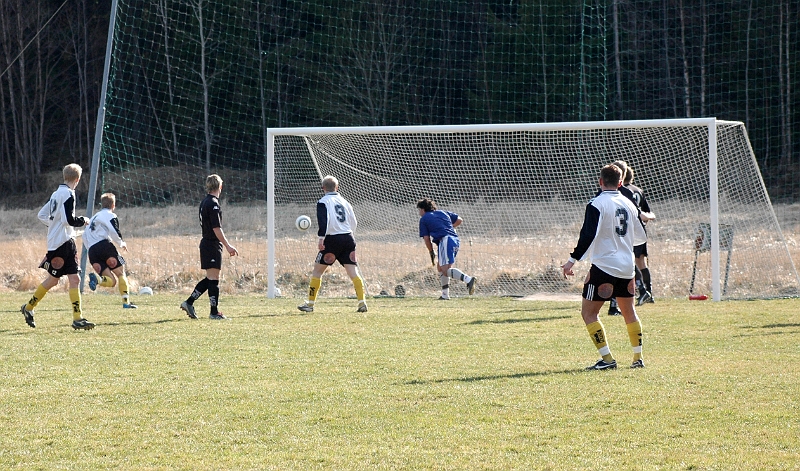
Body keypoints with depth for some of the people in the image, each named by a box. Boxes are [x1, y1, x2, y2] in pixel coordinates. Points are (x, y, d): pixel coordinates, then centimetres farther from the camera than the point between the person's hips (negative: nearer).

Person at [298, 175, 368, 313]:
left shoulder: (323, 202, -1)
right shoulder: (343, 201, 17)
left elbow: (323, 220, -17)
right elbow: (354, 222, 20)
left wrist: (321, 237, -23)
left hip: (332, 239, -5)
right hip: (348, 238, 5)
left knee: (317, 271, 7)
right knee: (353, 271, 0)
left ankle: (310, 303, 9)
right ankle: (362, 302, -12)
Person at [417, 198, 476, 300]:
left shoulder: (423, 219, 10)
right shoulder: (442, 212, 26)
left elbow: (426, 238, 6)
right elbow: (459, 220, 24)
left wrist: (431, 252, 15)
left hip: (445, 240, -8)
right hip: (456, 240, 8)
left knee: (446, 270, -17)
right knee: (440, 267, 20)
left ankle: (468, 279, -39)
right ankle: (445, 294, 18)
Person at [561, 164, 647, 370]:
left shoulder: (597, 204, -10)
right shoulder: (629, 204, 9)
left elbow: (588, 235, -19)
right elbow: (641, 237, 18)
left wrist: (572, 260, -15)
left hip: (604, 266, -6)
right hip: (627, 267, 7)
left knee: (589, 312, -1)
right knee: (629, 312, 19)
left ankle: (607, 358, -9)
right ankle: (638, 358, 21)